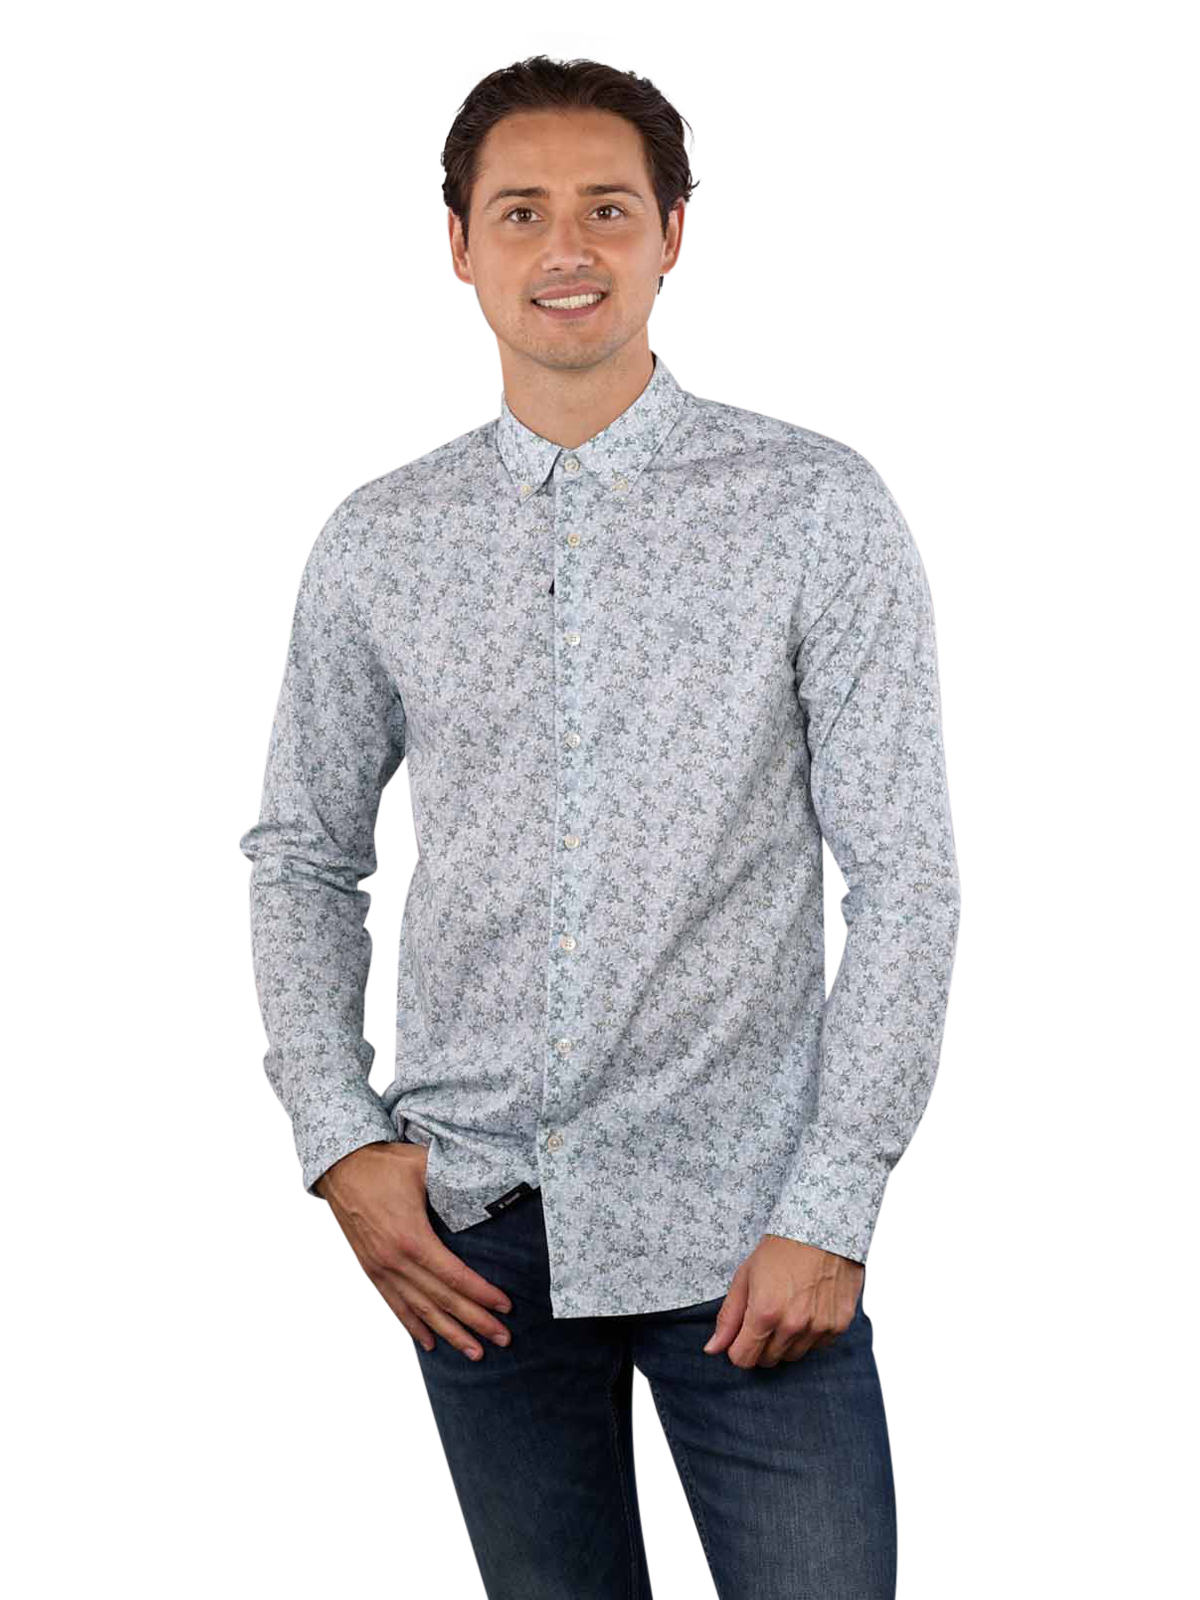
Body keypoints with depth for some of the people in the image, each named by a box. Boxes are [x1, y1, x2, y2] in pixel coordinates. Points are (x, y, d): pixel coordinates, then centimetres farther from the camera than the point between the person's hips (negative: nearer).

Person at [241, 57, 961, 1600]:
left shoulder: (820, 513, -3)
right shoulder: (379, 543, 6)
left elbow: (907, 876, -5)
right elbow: (302, 854, 13)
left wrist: (831, 1207, -10)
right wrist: (342, 1139, 1)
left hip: (738, 1227, -2)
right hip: (474, 1221, 3)